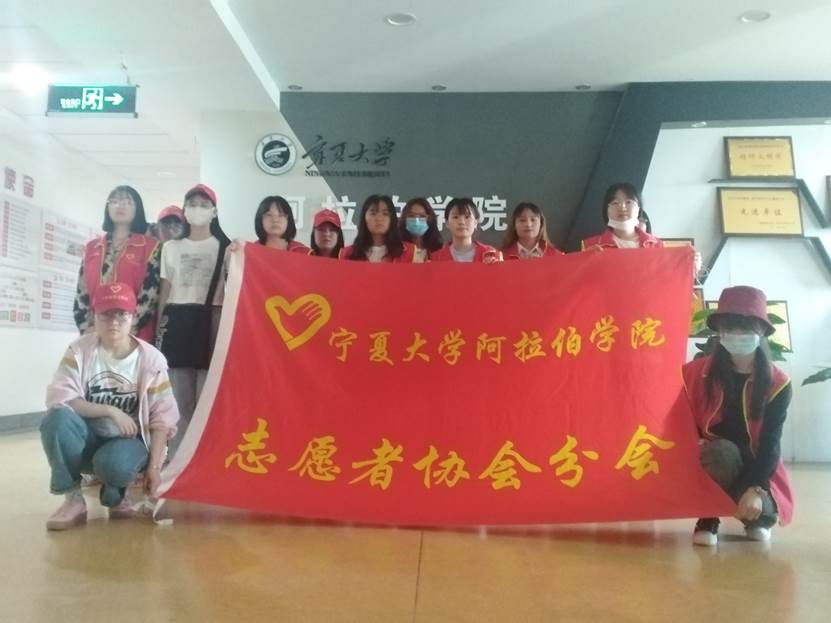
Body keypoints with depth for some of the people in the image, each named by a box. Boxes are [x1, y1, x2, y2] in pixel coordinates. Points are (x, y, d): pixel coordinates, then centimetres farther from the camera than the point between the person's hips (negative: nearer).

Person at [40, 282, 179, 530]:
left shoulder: (151, 359, -8)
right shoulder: (80, 350, -6)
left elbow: (162, 418, -8)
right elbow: (58, 398, -17)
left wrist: (154, 466, -15)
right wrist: (110, 411, -24)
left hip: (128, 440, -2)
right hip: (86, 439, 2)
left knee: (114, 463, -36)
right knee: (57, 417, -30)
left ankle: (116, 496, 4)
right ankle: (73, 498, -12)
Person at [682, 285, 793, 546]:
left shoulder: (777, 384, -10)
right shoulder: (698, 372, -9)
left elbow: (771, 443, -15)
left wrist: (755, 488, -27)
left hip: (753, 465, 1)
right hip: (710, 462, -1)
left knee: (761, 510, -28)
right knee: (723, 452, -36)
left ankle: (758, 520, 12)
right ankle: (708, 518, -11)